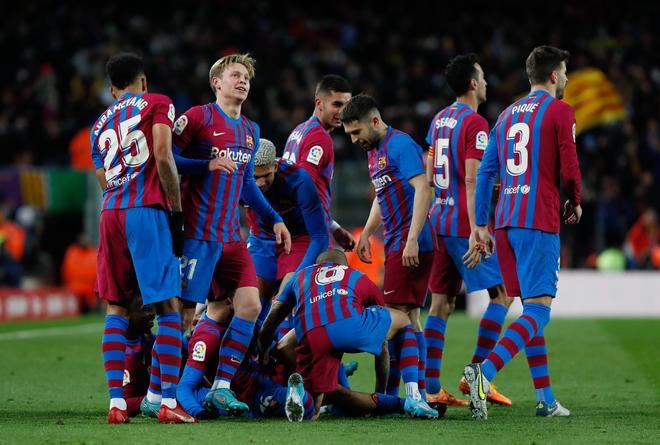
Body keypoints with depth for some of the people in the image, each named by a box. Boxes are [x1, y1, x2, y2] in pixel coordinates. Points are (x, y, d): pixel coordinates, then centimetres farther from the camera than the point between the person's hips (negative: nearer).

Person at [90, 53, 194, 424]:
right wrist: (177, 212, -5)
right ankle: (169, 402, -10)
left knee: (117, 309, 9)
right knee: (168, 306, -3)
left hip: (111, 213, 5)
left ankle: (117, 402, 2)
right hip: (147, 211, -5)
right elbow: (163, 158, -8)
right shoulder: (157, 104, 6)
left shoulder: (101, 124, 23)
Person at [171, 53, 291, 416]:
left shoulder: (250, 131, 17)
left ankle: (221, 386, 5)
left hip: (231, 235, 8)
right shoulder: (198, 117, -6)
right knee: (185, 311, -7)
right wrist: (208, 165, -20)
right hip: (198, 232, -8)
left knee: (249, 305, 0)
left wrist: (273, 219, 21)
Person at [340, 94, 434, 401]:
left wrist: (412, 240, -26)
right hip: (396, 245, 10)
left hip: (410, 246, -10)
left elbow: (422, 190, -21)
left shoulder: (400, 145, -13)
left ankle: (389, 393, -10)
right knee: (408, 319, 9)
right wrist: (366, 233, 20)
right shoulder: (374, 151, 18)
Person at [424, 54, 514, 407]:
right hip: (464, 223, -8)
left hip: (439, 222, 8)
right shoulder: (475, 124, -11)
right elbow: (471, 180, -18)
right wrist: (475, 231, -20)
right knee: (502, 294, 0)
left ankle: (430, 389, 4)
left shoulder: (439, 119, 15)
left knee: (440, 303, 7)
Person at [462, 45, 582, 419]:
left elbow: (486, 172, 14)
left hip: (505, 221, 7)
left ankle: (546, 399, 14)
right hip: (540, 220, -7)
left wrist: (480, 227, 14)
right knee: (538, 312, -11)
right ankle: (485, 371, -31)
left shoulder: (508, 115, 18)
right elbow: (569, 169, -7)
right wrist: (575, 203, 13)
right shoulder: (559, 111, -2)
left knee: (530, 308, 13)